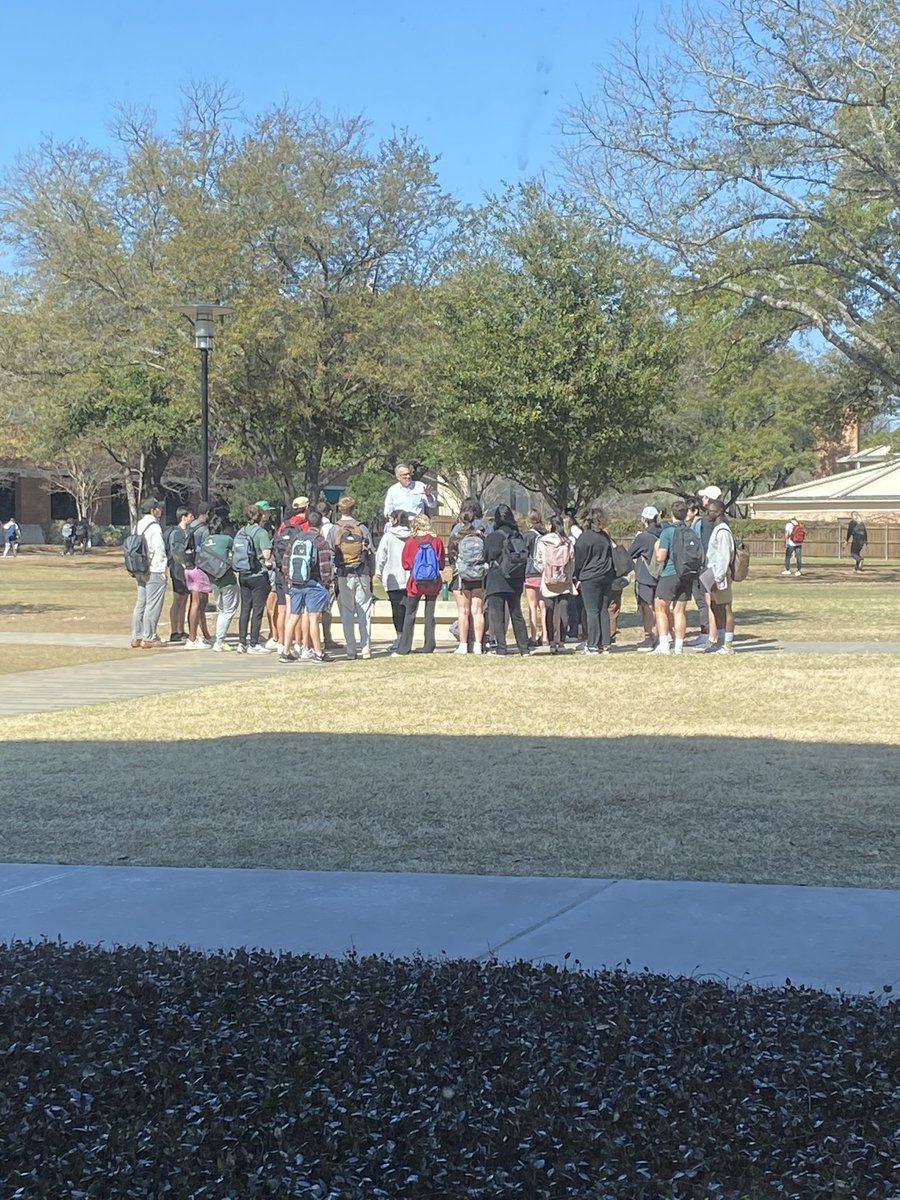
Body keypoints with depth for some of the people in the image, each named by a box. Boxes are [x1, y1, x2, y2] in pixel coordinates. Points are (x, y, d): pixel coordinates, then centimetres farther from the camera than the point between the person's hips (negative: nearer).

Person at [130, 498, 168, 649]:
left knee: (140, 604, 12)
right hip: (154, 572, -8)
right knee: (152, 605, -3)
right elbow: (159, 551, -16)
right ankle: (148, 638, -2)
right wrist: (162, 570, -9)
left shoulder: (137, 526, 12)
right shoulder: (154, 527, -13)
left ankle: (136, 637, 15)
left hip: (140, 572, 8)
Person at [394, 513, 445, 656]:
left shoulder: (411, 542, -8)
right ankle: (429, 648, 8)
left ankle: (403, 649, 2)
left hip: (416, 582, -1)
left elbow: (405, 564, 0)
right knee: (430, 615, 8)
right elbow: (441, 564, 2)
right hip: (433, 583, 1)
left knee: (409, 615, 4)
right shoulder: (437, 541, -5)